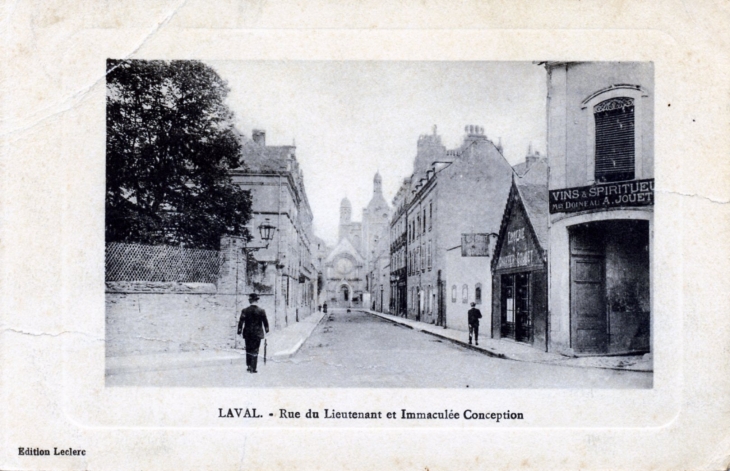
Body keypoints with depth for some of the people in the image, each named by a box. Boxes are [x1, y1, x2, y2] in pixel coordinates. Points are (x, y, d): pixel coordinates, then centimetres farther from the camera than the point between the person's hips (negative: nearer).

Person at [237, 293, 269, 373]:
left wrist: (239, 331, 4)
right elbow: (265, 322, 0)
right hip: (257, 333, -1)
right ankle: (253, 368, 3)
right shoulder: (261, 311, -8)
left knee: (248, 350, 17)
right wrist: (267, 330, 15)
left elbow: (241, 322, -5)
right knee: (255, 351, 4)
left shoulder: (245, 311, -7)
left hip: (247, 333, 1)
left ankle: (248, 366, 19)